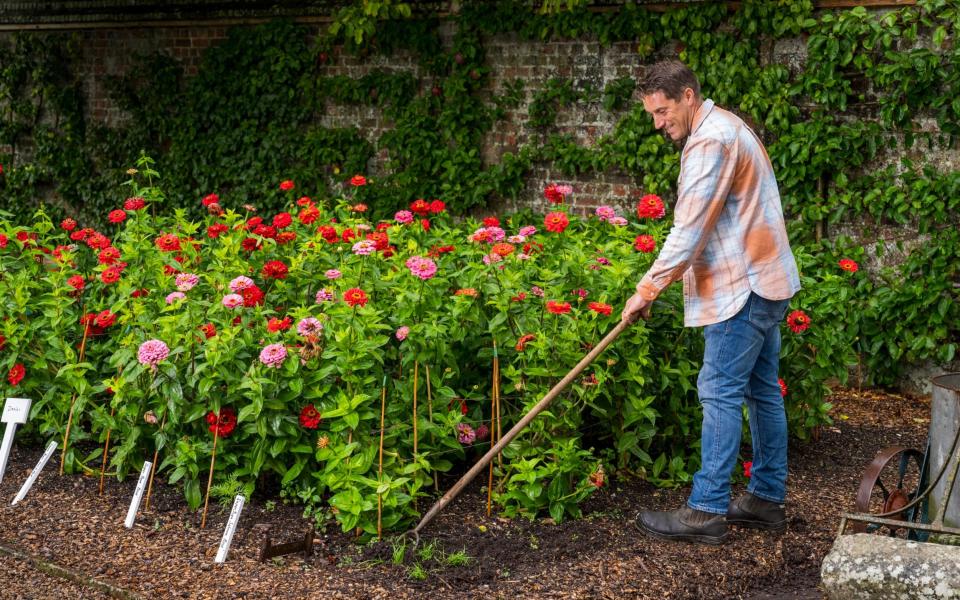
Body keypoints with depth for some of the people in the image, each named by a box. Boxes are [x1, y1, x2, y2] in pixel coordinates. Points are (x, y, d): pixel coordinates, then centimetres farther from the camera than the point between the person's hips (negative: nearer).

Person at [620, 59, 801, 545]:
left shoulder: (711, 141, -17)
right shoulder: (724, 128, 17)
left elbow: (689, 228, -21)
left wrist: (647, 290, -16)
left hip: (744, 287, -11)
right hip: (763, 279, 11)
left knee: (721, 392, -8)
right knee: (762, 390, 13)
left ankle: (707, 511, -4)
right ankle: (767, 499, 20)